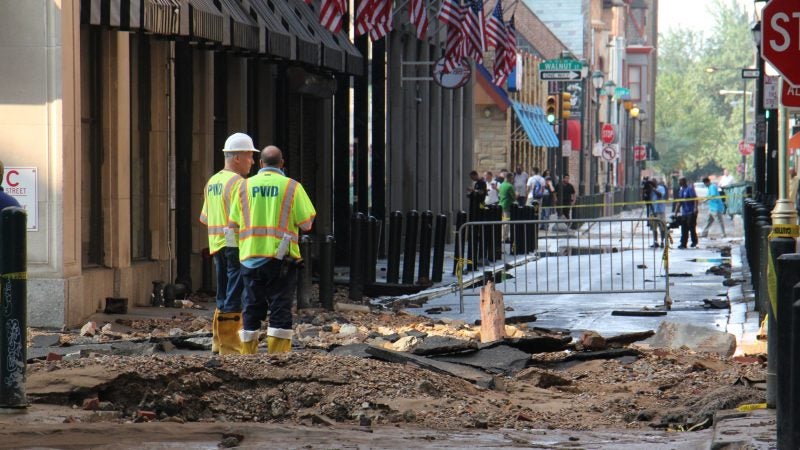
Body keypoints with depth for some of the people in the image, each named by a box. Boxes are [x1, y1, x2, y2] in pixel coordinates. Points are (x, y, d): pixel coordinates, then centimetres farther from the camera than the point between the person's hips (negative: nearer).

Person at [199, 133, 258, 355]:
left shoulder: (212, 182, 16)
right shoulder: (237, 183, -12)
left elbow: (205, 218, 18)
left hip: (217, 245, 9)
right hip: (236, 244, -9)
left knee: (223, 298, 16)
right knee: (235, 298, -6)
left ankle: (218, 342, 17)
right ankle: (229, 345, -6)